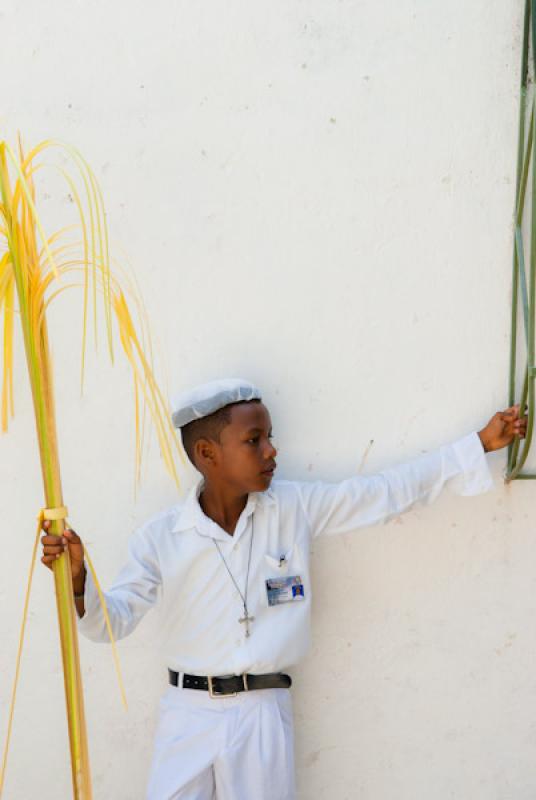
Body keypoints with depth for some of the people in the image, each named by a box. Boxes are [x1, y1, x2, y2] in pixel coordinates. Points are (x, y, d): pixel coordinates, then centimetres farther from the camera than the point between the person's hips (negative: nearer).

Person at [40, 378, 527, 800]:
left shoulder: (296, 508, -2)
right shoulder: (160, 537, -5)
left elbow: (392, 491, 0)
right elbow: (113, 620, -3)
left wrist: (483, 443, 1)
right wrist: (78, 578, -24)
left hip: (264, 715, 1)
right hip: (187, 713, 0)